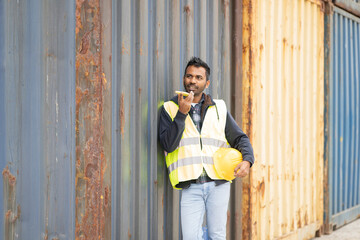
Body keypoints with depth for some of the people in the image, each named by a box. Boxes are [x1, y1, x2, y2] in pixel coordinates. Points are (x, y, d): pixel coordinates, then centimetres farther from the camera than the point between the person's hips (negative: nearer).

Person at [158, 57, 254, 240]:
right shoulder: (170, 108, 7)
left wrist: (247, 160, -4)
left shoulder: (219, 108, 14)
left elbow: (239, 138, 15)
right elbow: (168, 144, -5)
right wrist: (181, 114, -12)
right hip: (190, 185, -2)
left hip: (218, 183, 2)